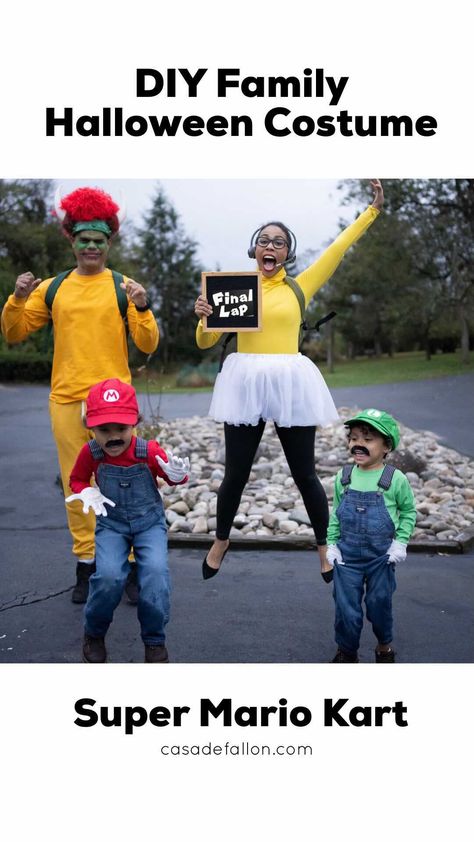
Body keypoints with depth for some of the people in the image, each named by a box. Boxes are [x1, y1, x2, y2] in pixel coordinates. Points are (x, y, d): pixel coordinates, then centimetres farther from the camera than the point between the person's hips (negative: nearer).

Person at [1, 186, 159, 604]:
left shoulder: (123, 287, 2)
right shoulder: (52, 288, 9)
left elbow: (148, 345, -3)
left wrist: (142, 308, -19)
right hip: (66, 401, 3)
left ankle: (133, 564, 8)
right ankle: (86, 562, 19)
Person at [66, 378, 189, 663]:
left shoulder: (150, 451, -18)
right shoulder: (90, 453, -15)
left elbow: (172, 477, -1)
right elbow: (77, 479, 5)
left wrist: (178, 474, -25)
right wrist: (87, 493, -16)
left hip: (149, 522, 0)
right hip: (111, 524, 1)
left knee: (156, 571, -23)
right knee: (109, 575, -23)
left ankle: (155, 640, 2)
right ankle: (94, 634, 8)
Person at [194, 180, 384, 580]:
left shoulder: (300, 286, 7)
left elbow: (339, 248, 6)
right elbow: (206, 342, 9)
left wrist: (374, 208, 5)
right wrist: (204, 316, -12)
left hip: (290, 382, 0)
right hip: (245, 382, 1)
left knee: (304, 473, 7)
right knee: (236, 472, 8)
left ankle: (324, 546, 25)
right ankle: (221, 540, 32)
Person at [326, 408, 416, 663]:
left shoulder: (395, 479, -13)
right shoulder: (343, 477, -5)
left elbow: (409, 511, 1)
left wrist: (400, 542, -6)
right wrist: (331, 543, 2)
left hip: (381, 556, -1)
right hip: (347, 555, 2)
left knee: (379, 604, 14)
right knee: (346, 608, 6)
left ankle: (384, 646, 41)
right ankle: (346, 652, 29)